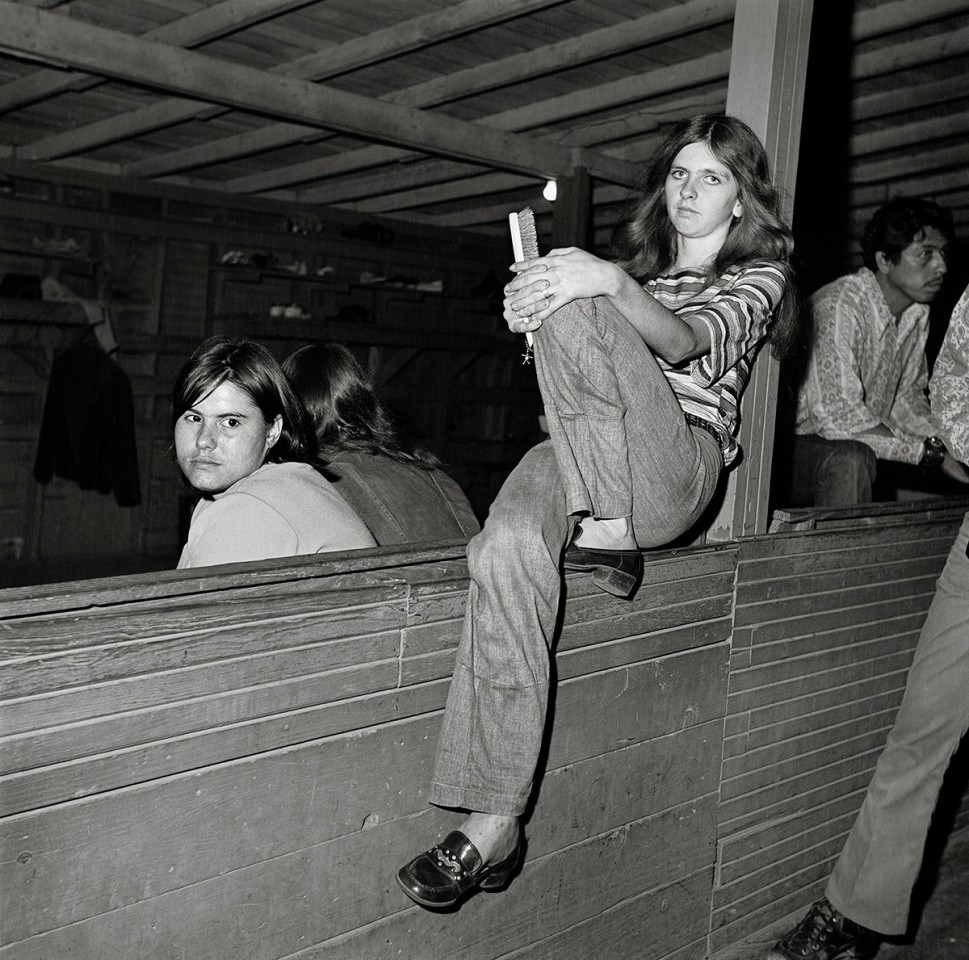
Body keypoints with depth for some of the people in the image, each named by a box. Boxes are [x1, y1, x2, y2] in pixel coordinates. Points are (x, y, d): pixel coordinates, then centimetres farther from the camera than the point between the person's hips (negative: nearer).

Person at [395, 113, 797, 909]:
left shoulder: (758, 276, 14)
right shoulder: (638, 266, 32)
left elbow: (682, 340, -8)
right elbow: (587, 369, 22)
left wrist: (609, 284, -27)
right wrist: (535, 308, 0)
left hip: (677, 467, -4)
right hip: (586, 458, 4)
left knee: (573, 309, -26)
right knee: (510, 545, -32)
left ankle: (609, 535, -22)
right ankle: (494, 825, -34)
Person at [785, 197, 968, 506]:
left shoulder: (918, 312, 5)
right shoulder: (839, 308, -24)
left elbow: (906, 397, 13)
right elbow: (837, 416, -29)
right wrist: (931, 452, -26)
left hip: (864, 441, 9)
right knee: (851, 460, -37)